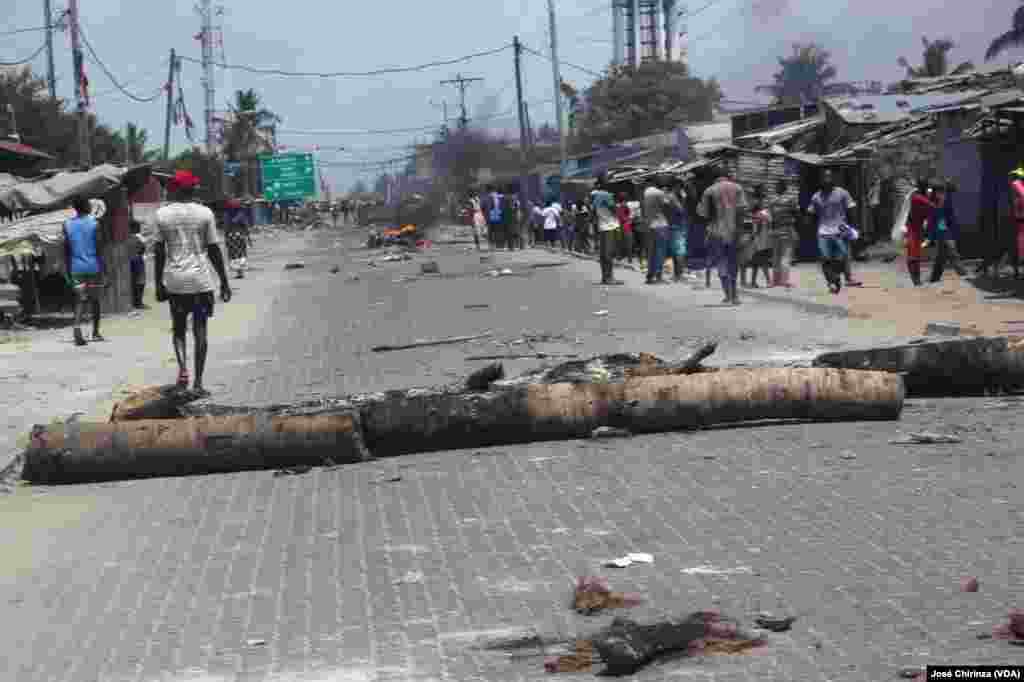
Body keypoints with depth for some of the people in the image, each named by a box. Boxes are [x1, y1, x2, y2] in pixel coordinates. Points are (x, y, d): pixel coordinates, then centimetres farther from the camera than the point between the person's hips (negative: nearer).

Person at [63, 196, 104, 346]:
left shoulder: (67, 224, 4)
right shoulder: (94, 224, -6)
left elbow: (66, 249, 6)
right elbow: (98, 248, -8)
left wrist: (67, 270, 12)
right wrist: (102, 268, -4)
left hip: (76, 268, 2)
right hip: (93, 266, -2)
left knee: (80, 300, 0)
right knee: (95, 299, 12)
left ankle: (77, 327, -25)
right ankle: (96, 332, 22)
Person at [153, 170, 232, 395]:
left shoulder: (162, 214, 0)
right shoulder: (204, 213, -3)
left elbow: (158, 252, 1)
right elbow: (214, 250, -2)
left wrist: (159, 284, 8)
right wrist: (224, 282, 5)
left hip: (174, 280, 1)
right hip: (201, 280, -1)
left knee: (178, 329, 16)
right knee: (200, 330, 5)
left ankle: (182, 368, -8)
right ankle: (198, 382, 2)